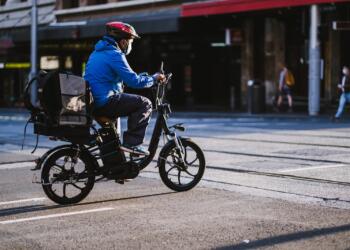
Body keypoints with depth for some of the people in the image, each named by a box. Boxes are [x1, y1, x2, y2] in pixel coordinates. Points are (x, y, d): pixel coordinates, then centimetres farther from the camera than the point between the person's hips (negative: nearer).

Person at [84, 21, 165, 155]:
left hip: (92, 103, 10)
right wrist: (154, 78, -1)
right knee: (144, 103, -7)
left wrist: (147, 76, 26)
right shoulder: (114, 54, -12)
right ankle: (132, 143, -11)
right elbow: (133, 81, -16)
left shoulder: (97, 52, 19)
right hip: (105, 103, -10)